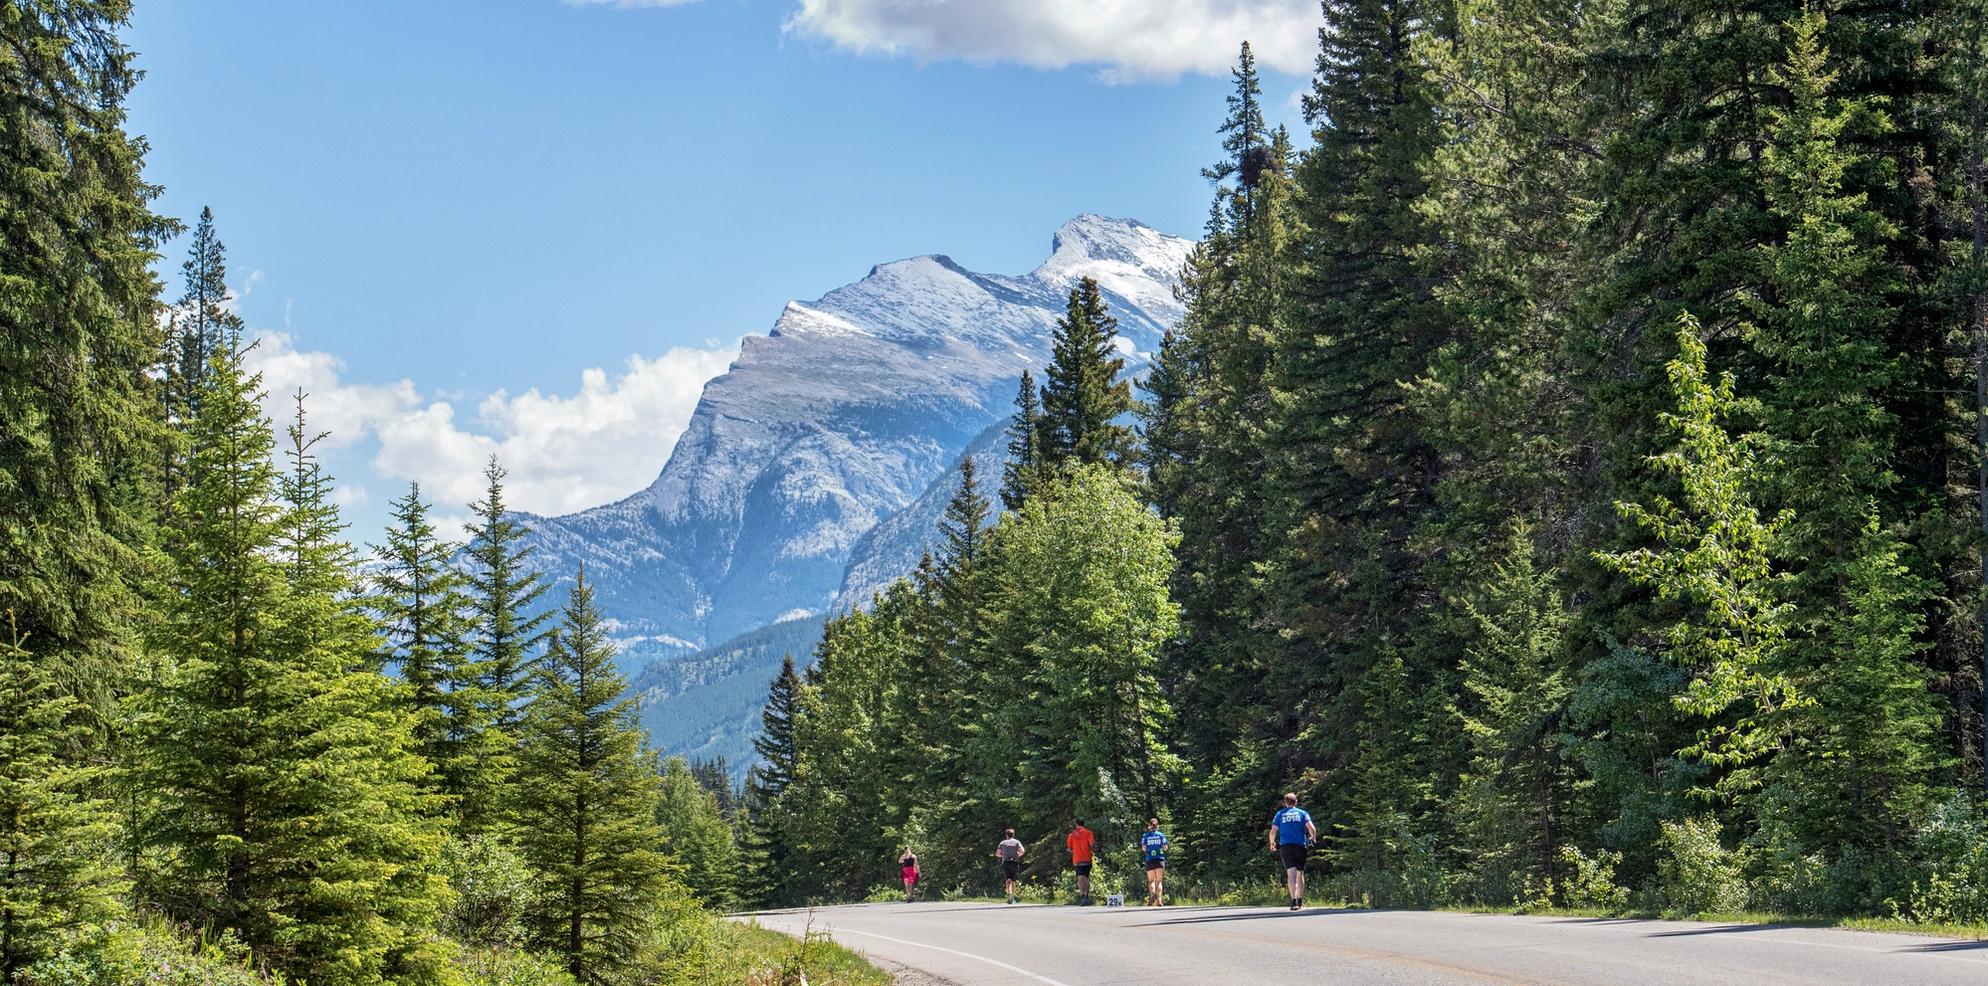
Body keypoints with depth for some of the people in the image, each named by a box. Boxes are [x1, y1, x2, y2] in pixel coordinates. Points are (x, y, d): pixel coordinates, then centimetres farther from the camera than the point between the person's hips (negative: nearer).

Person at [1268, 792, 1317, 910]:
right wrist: (1312, 838, 16)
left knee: (1291, 874, -10)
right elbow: (1312, 828, -4)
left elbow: (1273, 831, 1)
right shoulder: (1302, 813, 8)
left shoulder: (1279, 814, 9)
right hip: (1301, 846, 1)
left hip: (1286, 846, -1)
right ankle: (1300, 900, 23)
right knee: (1300, 874, 15)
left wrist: (1272, 843, 18)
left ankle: (1294, 901, -24)